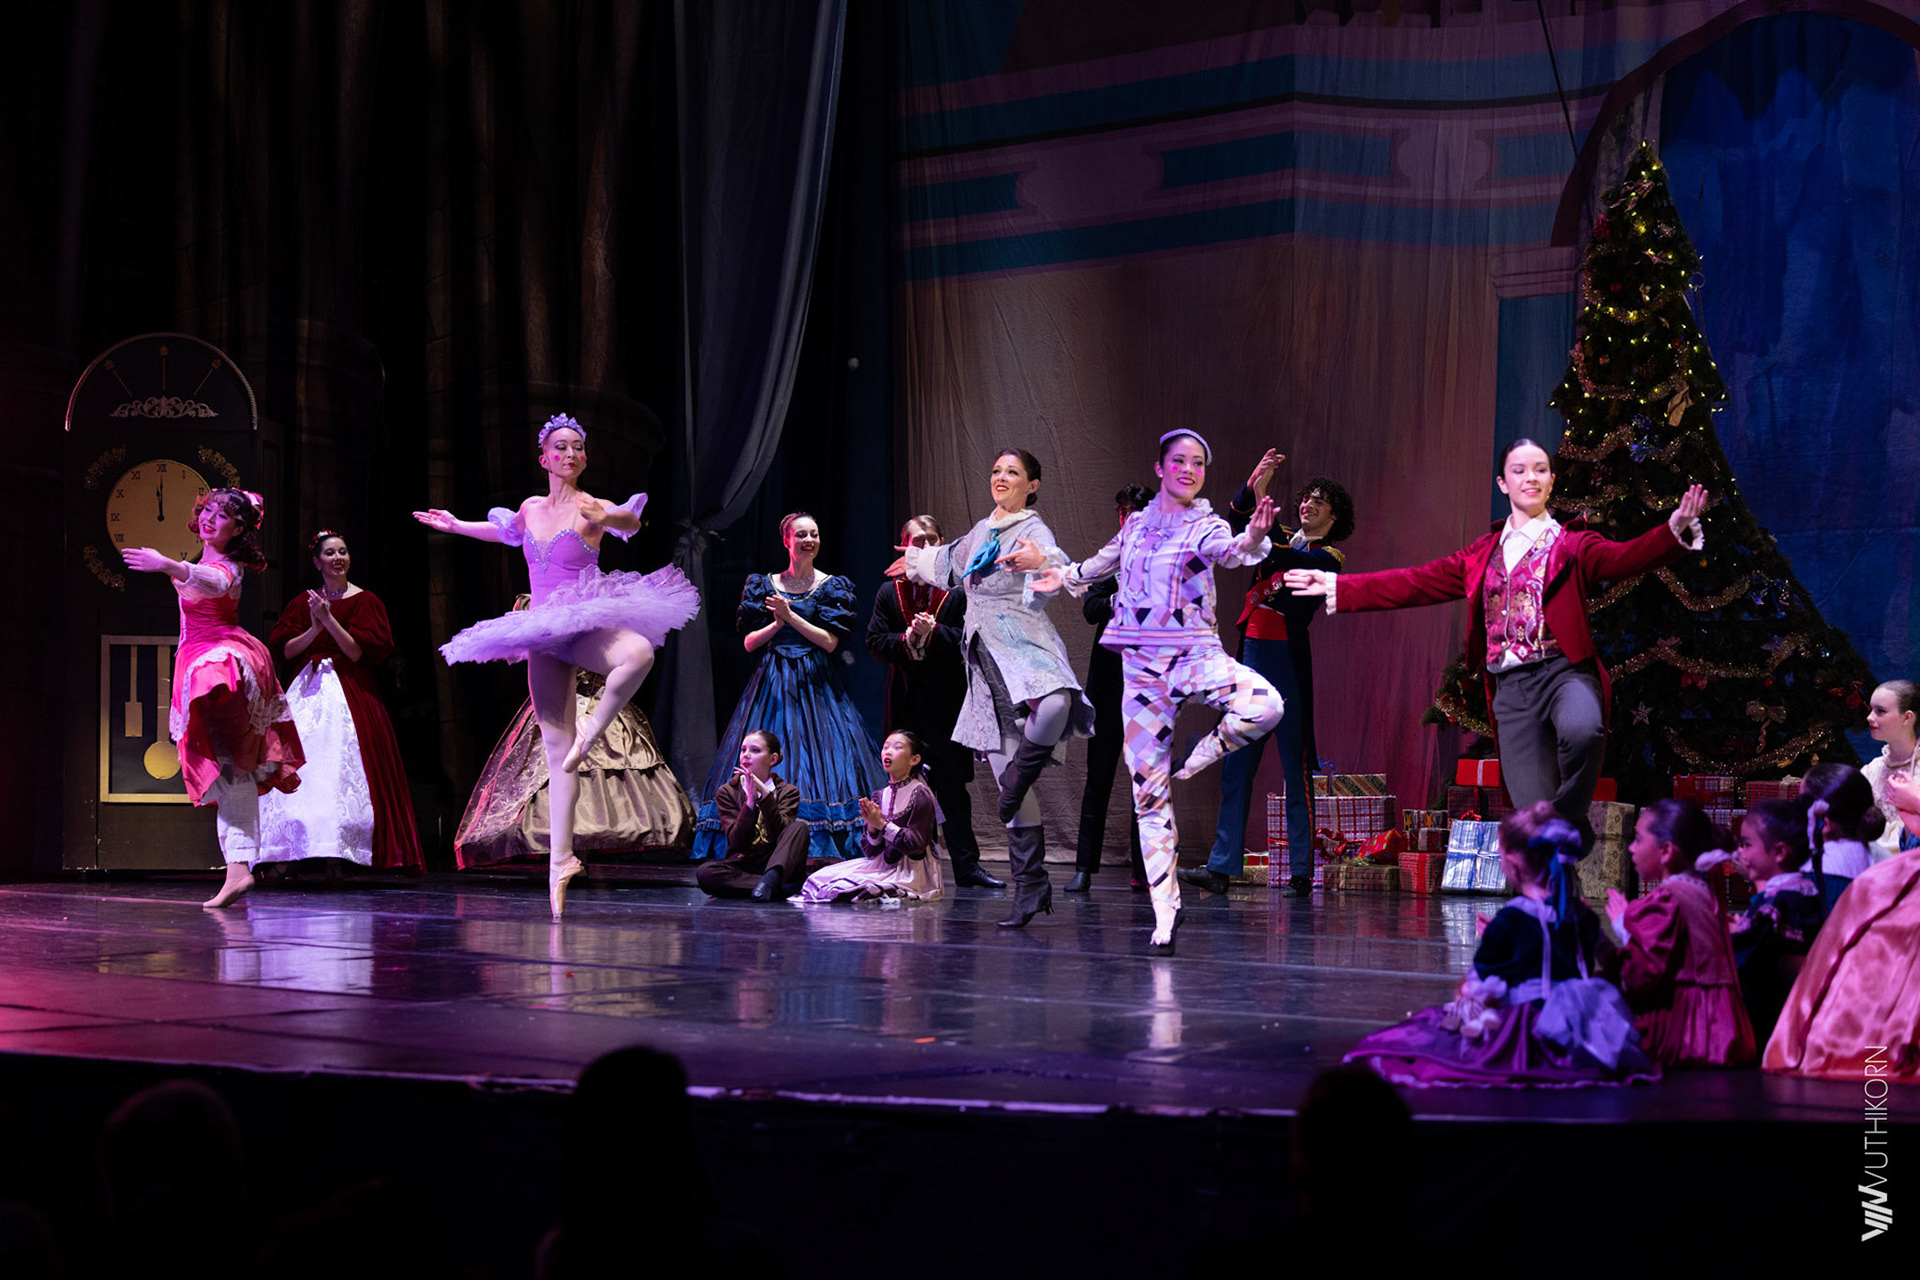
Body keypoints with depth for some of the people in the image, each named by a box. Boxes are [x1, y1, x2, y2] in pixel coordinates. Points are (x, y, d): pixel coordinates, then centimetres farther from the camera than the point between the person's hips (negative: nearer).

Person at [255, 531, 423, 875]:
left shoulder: (366, 601, 4)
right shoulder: (302, 603, 14)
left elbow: (363, 653, -8)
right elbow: (282, 649, 4)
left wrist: (330, 621, -14)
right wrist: (314, 629, -11)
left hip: (351, 693, -3)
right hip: (308, 693, 3)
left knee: (342, 767, -13)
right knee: (302, 765, -8)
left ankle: (341, 856, -15)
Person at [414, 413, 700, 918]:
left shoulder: (590, 508, -5)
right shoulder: (531, 509, 11)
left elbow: (631, 522, -28)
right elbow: (508, 531, 36)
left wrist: (605, 519, -48)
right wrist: (456, 525, 44)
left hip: (587, 626, -4)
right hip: (544, 638, 4)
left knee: (638, 652, -40)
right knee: (556, 749, 1)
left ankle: (593, 730, -17)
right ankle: (560, 858, 1)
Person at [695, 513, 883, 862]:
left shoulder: (832, 586, 6)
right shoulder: (763, 585, 10)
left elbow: (830, 642, -4)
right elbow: (749, 642, 6)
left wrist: (791, 617, -11)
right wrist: (777, 623, -11)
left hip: (816, 685, -1)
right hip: (773, 684, 1)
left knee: (817, 758, -10)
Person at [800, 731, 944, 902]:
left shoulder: (920, 794, -8)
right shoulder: (879, 796, 10)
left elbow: (917, 844, -15)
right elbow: (870, 851, 9)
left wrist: (882, 824, -15)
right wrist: (872, 828, -12)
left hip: (911, 873, -7)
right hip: (885, 865, 7)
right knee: (820, 878, -9)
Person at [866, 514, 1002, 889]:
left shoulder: (956, 591, 2)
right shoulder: (889, 592, 8)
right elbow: (875, 642, 3)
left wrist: (934, 633, -19)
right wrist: (906, 640, -15)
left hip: (947, 700, -2)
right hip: (906, 702, 2)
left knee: (953, 786, -1)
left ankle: (966, 865, 1)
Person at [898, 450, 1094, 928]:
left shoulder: (1032, 531, 0)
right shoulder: (982, 531, 21)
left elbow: (1055, 573, -21)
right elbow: (952, 562, 45)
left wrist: (1041, 563, -43)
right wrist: (917, 560, 61)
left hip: (1024, 646, -6)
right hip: (985, 659, 7)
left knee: (1054, 707, -43)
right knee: (1008, 781, 1)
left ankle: (1020, 771, -17)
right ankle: (1030, 887, 1)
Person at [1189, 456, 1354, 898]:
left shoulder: (1328, 556, 0)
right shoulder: (1285, 537, 17)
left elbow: (1286, 560, -18)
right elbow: (1236, 523, 3)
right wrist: (1253, 484, -12)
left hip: (1288, 659, -6)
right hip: (1252, 652, 6)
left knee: (1295, 767, -5)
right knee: (1235, 766, 4)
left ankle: (1302, 873, -2)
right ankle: (1222, 866, 5)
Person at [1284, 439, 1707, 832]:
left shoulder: (1572, 545, 7)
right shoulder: (1482, 555, 18)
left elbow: (1623, 558, -11)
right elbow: (1416, 584, 19)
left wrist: (1673, 530, -31)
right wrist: (1336, 586, 15)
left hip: (1565, 670, -3)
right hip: (1512, 687, 3)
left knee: (1581, 731, -37)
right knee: (1533, 814, -7)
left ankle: (1571, 824, -14)